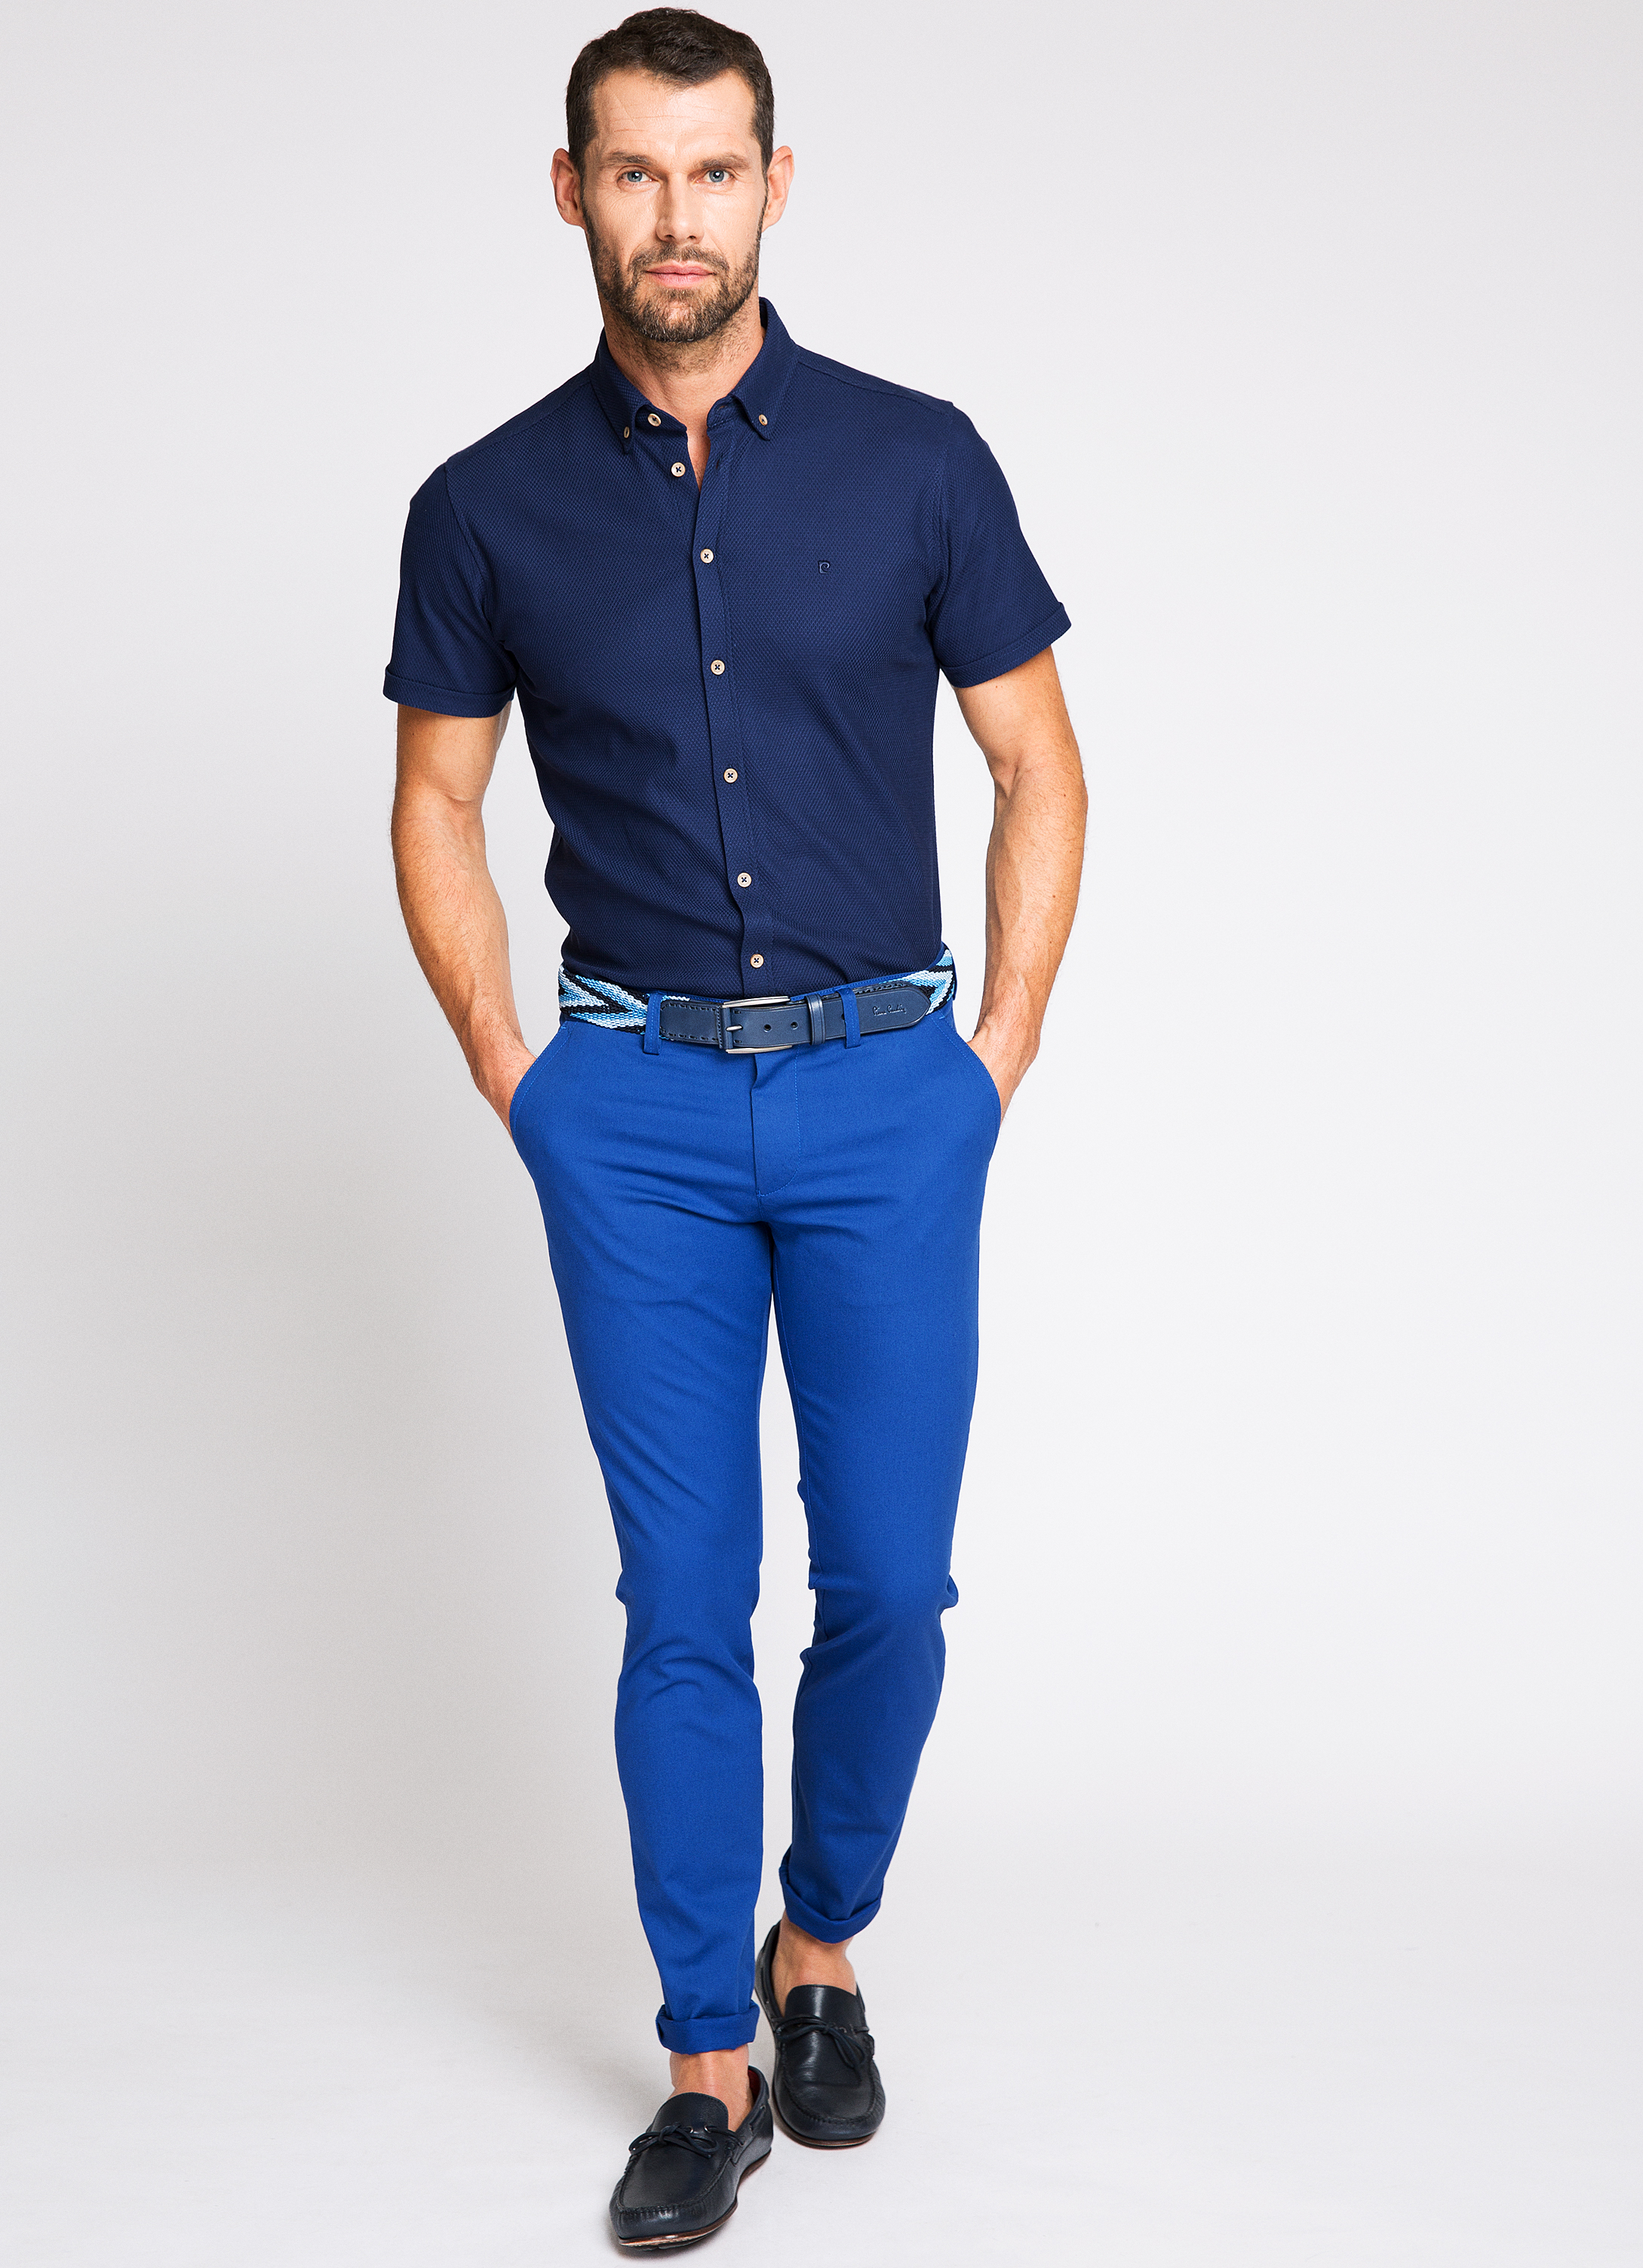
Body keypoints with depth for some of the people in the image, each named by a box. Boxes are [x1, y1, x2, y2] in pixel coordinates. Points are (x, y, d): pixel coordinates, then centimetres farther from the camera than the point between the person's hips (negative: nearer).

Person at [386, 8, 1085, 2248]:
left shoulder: (917, 460, -1)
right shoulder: (489, 507, 1)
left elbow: (1039, 766, 5)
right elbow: (436, 805, 10)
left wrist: (995, 1060, 0)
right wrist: (514, 1079, 3)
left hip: (885, 1084, 0)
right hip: (636, 1103, 0)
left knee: (889, 1580, 3)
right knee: (684, 1599, 3)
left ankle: (822, 1944, 29)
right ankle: (711, 2062, 16)